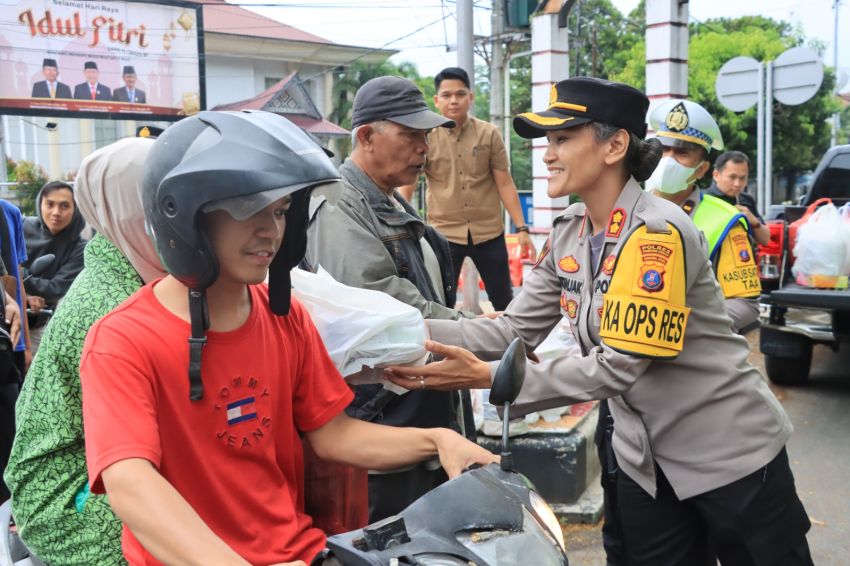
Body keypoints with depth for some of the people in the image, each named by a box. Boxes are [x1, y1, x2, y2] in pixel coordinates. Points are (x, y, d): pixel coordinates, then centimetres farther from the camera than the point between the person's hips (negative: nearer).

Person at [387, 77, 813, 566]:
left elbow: (616, 366, -28)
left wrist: (486, 377, -31)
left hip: (728, 453, -7)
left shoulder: (657, 232, -25)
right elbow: (515, 329, -3)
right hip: (647, 459, 7)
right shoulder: (569, 233, 0)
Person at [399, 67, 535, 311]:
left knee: (504, 301, 11)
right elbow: (405, 189, -2)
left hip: (489, 232, 1)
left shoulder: (489, 134, 0)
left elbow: (505, 184, 2)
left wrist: (521, 228, -3)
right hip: (444, 233, -1)